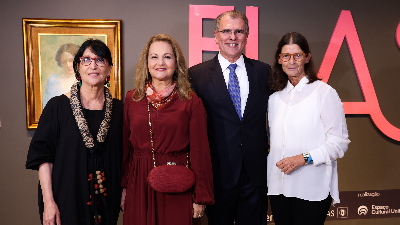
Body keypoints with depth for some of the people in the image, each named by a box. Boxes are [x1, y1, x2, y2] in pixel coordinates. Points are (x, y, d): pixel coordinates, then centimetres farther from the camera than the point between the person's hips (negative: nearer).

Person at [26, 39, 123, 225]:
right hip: (67, 200, -2)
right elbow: (43, 157, -7)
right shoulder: (58, 106, -6)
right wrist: (48, 202, -12)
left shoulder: (118, 109, 1)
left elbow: (123, 158, 6)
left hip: (107, 200, 3)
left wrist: (124, 196, 3)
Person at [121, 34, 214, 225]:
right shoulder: (132, 99, 3)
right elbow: (125, 147, 7)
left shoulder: (191, 102, -5)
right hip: (140, 186, 2)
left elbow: (200, 152, -5)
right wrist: (123, 187, 6)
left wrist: (201, 197, -6)